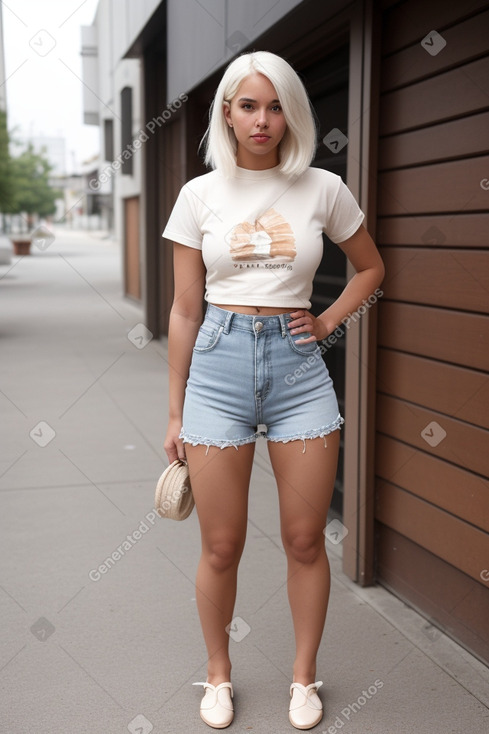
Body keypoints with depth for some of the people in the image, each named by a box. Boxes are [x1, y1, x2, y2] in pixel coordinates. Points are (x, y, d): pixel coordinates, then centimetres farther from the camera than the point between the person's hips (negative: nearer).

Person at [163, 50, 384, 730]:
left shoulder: (324, 189, 3)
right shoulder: (200, 194, 2)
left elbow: (370, 268, 19)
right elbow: (185, 309, 4)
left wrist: (328, 321, 3)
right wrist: (175, 412, 5)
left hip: (298, 365, 1)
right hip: (219, 362, 0)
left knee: (305, 540, 7)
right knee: (221, 546, 6)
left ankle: (304, 675, 29)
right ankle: (219, 673, 30)